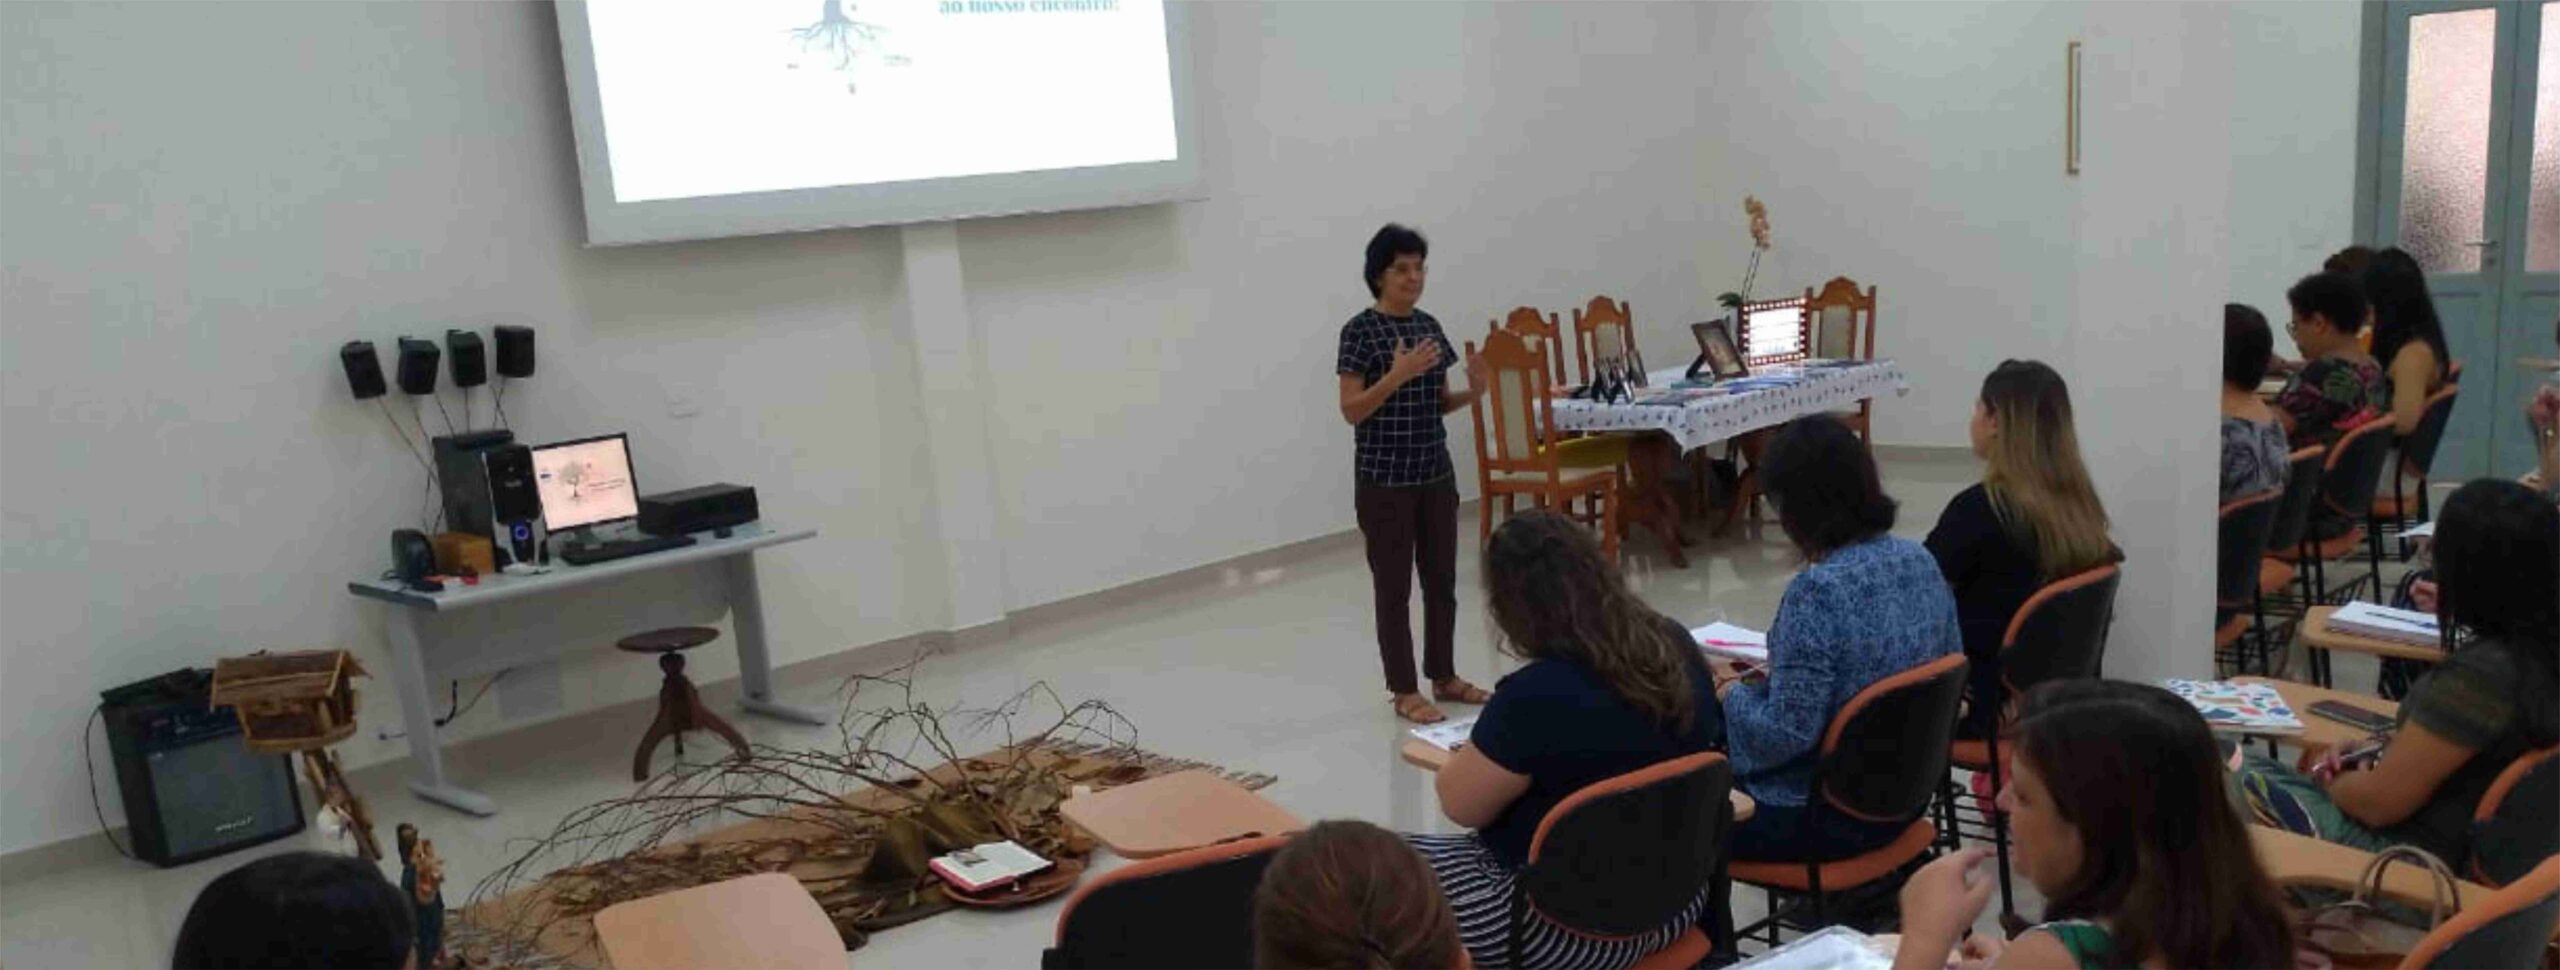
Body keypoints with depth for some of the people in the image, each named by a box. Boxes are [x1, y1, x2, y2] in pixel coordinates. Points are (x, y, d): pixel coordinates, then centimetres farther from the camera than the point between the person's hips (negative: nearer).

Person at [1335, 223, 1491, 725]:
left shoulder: (1429, 325, 9)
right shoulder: (1360, 331, -10)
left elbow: (1438, 402, 15)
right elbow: (1351, 411, -14)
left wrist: (1473, 391, -6)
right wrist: (1397, 374, -27)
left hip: (1435, 473, 6)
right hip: (1385, 479, -6)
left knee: (1441, 579, 13)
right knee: (1394, 586, 2)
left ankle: (1444, 675, 26)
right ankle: (1403, 690, 12)